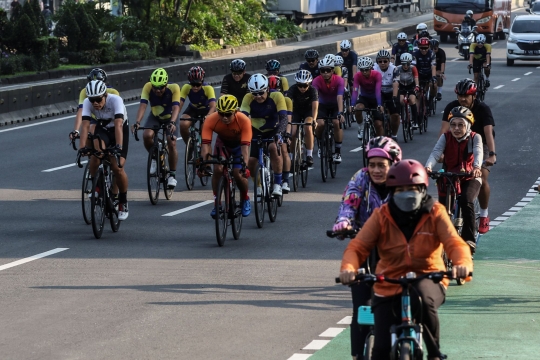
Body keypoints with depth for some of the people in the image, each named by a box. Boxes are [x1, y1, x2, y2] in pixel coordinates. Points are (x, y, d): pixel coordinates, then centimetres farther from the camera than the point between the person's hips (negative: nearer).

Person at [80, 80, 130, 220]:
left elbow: (118, 125, -42)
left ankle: (123, 203, 5)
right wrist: (82, 146, -44)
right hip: (102, 129, 2)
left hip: (120, 131, -2)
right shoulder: (87, 103, -25)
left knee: (118, 168, -17)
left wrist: (118, 146, -54)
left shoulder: (115, 100, -33)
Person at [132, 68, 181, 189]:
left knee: (172, 143, -20)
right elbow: (143, 105, -35)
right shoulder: (148, 87, -28)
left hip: (170, 118, -1)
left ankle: (172, 175, -1)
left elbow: (176, 107, -39)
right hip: (155, 117, 1)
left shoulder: (174, 88, -31)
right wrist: (137, 122, -50)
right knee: (147, 135, -28)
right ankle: (154, 158, 1)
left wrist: (172, 122, -57)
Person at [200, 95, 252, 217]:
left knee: (238, 174, -17)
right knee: (218, 169, -22)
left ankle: (245, 200, 13)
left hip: (239, 144, -2)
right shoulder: (211, 120, -33)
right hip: (222, 144, 2)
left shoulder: (244, 121, -37)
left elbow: (245, 146, -40)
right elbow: (205, 143, -37)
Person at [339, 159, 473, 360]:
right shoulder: (381, 216, -4)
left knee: (423, 299, -38)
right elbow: (357, 247, -11)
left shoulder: (435, 213, -4)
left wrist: (463, 263, -39)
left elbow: (454, 243, -16)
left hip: (427, 281, -1)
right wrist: (348, 268, -34)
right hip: (389, 287, 1)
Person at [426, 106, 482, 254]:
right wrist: (428, 166, -44)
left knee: (466, 201, -29)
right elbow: (436, 152, -23)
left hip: (469, 178, -2)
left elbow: (478, 153, -28)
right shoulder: (446, 137, -7)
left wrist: (477, 167, -51)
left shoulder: (475, 138, -9)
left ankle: (469, 239, -22)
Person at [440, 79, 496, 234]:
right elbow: (444, 130, -29)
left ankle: (484, 216, 1)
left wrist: (492, 155, -51)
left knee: (481, 180, -18)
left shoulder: (483, 109, -25)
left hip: (481, 145, -3)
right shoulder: (452, 107, -18)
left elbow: (488, 132, -36)